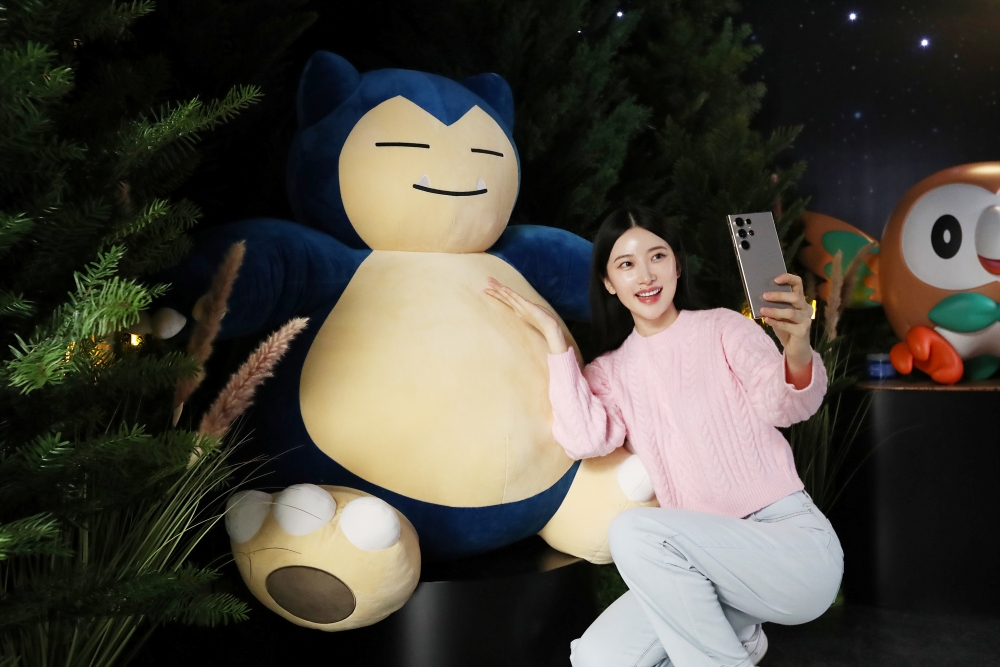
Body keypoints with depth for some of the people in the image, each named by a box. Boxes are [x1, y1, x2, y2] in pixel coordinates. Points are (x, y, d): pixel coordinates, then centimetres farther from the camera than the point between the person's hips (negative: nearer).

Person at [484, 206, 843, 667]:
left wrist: (798, 353, -42)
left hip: (795, 543, -4)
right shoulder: (609, 371, 9)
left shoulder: (722, 328, -1)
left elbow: (784, 408, -19)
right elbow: (584, 441, -12)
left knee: (634, 531, -28)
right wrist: (553, 334, -8)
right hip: (713, 561, 5)